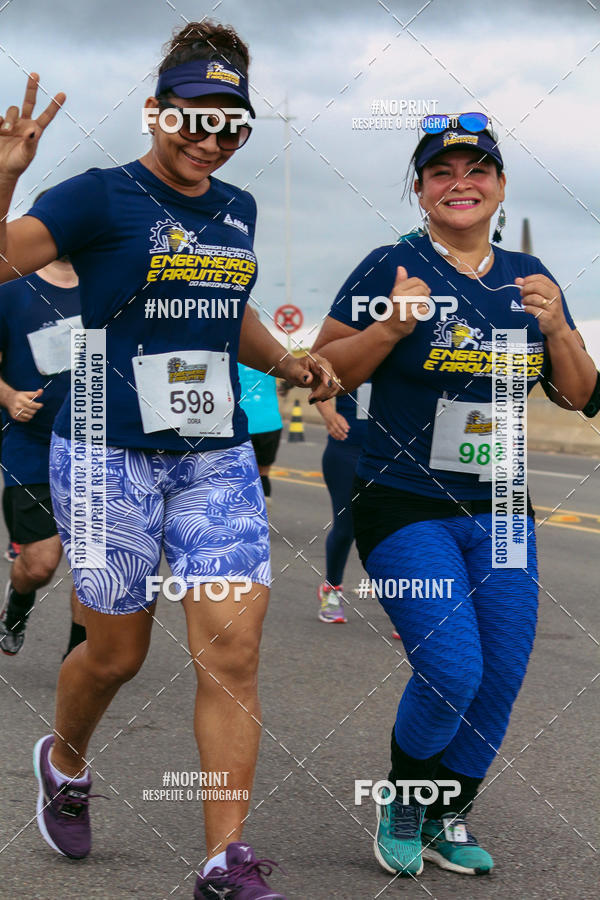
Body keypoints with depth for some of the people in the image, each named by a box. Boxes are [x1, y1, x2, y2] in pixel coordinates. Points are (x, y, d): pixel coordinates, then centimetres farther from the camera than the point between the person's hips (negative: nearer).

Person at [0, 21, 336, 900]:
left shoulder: (237, 211, 11)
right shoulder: (103, 197, -8)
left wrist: (288, 363, 10)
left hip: (218, 458, 4)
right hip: (109, 455, -4)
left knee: (231, 647, -7)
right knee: (118, 651, 9)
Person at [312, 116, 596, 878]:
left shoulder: (528, 278, 8)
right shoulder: (391, 268, -6)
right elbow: (324, 371, -6)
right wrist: (391, 327, -21)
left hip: (500, 513, 5)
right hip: (406, 508, -5)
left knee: (500, 680, 4)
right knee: (451, 672, -16)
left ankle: (448, 820, 26)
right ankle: (401, 801, 13)